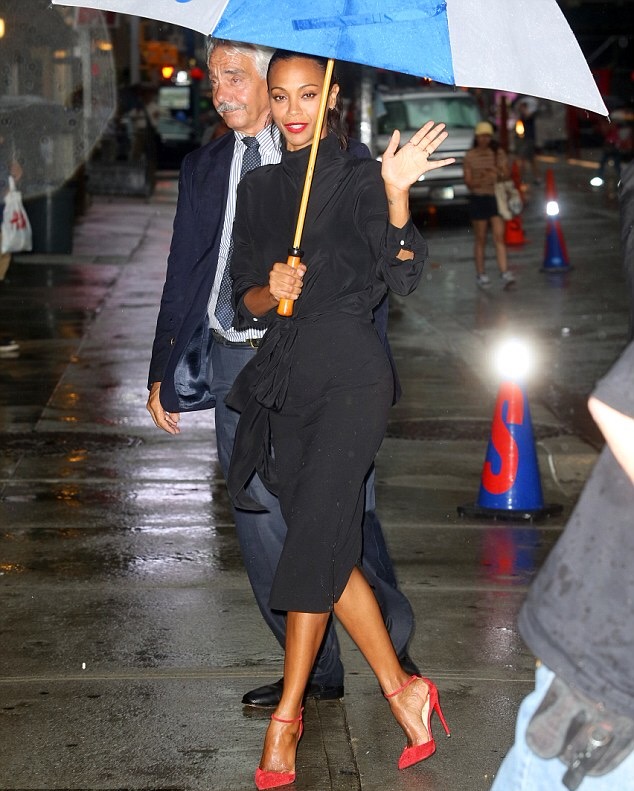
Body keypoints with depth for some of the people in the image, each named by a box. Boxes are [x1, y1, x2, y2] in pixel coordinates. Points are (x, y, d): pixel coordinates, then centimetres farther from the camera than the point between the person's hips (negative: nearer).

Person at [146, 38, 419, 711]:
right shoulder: (203, 169, 15)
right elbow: (183, 274, 18)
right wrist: (161, 371, 15)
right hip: (236, 362, 4)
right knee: (265, 529, 4)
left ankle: (394, 647, 22)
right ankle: (314, 672, 16)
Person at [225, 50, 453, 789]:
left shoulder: (360, 180, -2)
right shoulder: (258, 188, 15)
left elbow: (401, 277, -15)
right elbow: (243, 302, 12)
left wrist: (396, 194, -29)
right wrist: (270, 291, -11)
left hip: (349, 374, -6)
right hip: (284, 380, 6)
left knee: (312, 542, -10)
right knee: (330, 548, 7)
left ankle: (287, 715, -1)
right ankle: (400, 688, 19)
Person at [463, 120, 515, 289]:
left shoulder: (498, 153, 4)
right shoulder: (470, 156, -2)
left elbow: (507, 174, 5)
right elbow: (468, 182, -4)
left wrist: (498, 174, -17)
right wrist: (481, 180, -23)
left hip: (495, 197, 1)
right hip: (478, 199, -1)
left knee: (499, 237, -7)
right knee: (480, 239, 6)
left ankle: (504, 273, -12)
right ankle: (481, 274, 15)